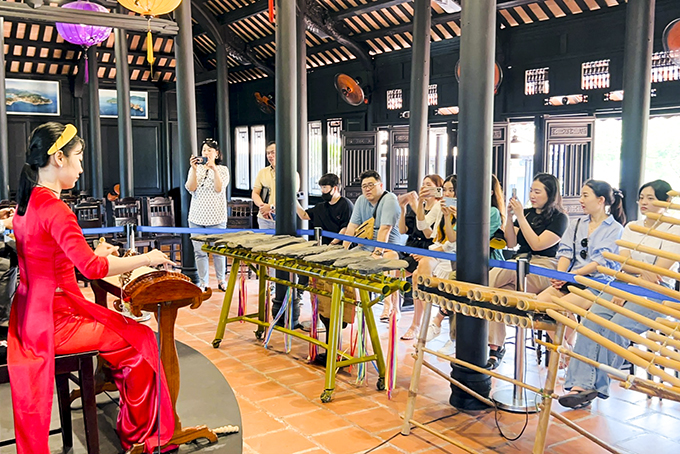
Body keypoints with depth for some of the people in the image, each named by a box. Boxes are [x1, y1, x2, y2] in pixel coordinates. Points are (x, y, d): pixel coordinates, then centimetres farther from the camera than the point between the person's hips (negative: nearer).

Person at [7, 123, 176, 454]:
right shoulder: (53, 207, -23)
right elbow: (92, 268, -31)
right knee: (141, 340, -2)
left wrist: (93, 253, 15)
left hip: (33, 313, 10)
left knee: (122, 326, 21)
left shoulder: (26, 201, 9)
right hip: (55, 321, -10)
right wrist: (146, 259, -21)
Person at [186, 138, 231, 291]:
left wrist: (213, 168, -17)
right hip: (197, 217, 2)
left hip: (216, 217, -2)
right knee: (199, 251, 4)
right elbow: (190, 188, -5)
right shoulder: (195, 169, 10)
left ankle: (221, 280, 19)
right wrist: (194, 169, -15)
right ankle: (203, 282, 14)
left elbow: (219, 188, -10)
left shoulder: (222, 170, 5)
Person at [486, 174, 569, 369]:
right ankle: (495, 347, -27)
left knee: (503, 270, -35)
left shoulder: (559, 218, 1)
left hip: (543, 271, -5)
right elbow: (511, 243, 12)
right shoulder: (527, 213, 18)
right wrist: (509, 216, 0)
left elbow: (538, 245, -11)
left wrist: (520, 217, -12)